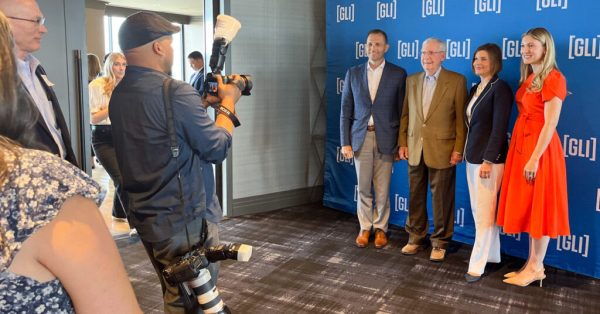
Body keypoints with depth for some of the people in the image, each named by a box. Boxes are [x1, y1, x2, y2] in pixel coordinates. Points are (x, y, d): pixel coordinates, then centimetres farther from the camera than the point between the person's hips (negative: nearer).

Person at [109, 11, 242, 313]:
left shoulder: (119, 94, 5)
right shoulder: (176, 92, -22)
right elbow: (217, 149, -14)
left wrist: (202, 103, 12)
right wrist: (228, 103, 0)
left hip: (143, 214, 9)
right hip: (179, 218, -8)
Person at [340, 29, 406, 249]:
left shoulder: (398, 74, 0)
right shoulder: (353, 73, 5)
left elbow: (402, 110, 2)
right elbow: (346, 110, 6)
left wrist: (402, 142, -1)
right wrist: (345, 142, 0)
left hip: (385, 138, -1)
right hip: (361, 137, 2)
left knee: (382, 189, 5)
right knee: (363, 187, 8)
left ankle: (380, 228, 21)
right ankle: (364, 228, 22)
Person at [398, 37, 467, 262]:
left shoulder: (457, 81, -4)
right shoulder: (411, 81, 9)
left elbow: (461, 118, -5)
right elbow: (405, 114, 11)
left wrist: (458, 149, -9)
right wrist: (402, 143, 6)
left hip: (442, 150, -4)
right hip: (415, 149, 4)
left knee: (441, 199, 4)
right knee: (415, 197, 11)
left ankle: (440, 243, 18)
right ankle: (415, 238, 25)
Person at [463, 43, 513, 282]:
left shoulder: (500, 89, -11)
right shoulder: (475, 89, 14)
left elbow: (499, 128, -16)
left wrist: (488, 160, -20)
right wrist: (466, 153, 10)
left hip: (489, 158, -8)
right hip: (472, 157, 8)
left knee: (484, 213, -3)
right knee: (478, 210, 13)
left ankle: (477, 265, 4)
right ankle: (491, 255, 26)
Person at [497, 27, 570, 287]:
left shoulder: (553, 78, -12)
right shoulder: (529, 79, 13)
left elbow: (550, 124, -17)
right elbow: (525, 116, 10)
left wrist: (535, 158, -19)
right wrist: (522, 152, 6)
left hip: (539, 149, -9)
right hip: (521, 144, 9)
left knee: (539, 208, 1)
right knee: (526, 207, 12)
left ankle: (537, 268, 12)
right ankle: (531, 263, 22)